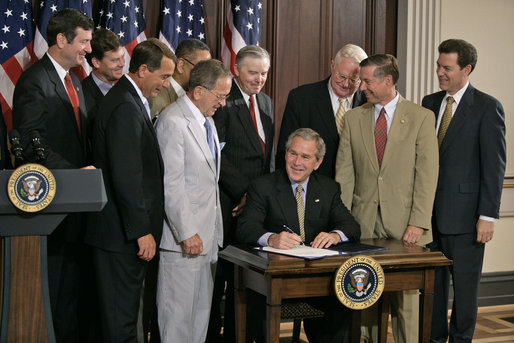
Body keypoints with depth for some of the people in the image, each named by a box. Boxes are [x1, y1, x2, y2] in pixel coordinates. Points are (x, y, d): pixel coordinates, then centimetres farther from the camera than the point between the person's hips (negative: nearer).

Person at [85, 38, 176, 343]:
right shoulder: (126, 108, -18)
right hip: (123, 234, -10)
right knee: (121, 318, -3)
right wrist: (142, 231, -20)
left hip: (126, 230, 10)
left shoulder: (131, 100, 15)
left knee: (123, 312, 15)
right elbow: (126, 178, -23)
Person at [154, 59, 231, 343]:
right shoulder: (172, 121, -14)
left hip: (207, 234, 9)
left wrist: (215, 230, 17)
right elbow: (171, 184, -18)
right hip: (185, 237, -9)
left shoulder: (207, 121, 16)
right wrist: (187, 233, -19)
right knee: (179, 312, -3)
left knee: (202, 310, 13)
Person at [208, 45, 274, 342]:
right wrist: (243, 193, -14)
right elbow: (218, 155, -14)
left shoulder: (266, 103, 16)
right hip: (230, 203, -7)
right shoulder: (223, 101, -8)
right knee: (219, 273, 0)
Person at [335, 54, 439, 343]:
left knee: (406, 298, 0)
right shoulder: (354, 118, 9)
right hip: (364, 222, 3)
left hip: (403, 223, -3)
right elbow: (345, 172, 6)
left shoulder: (421, 117, 0)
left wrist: (418, 222, -12)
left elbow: (427, 174, -5)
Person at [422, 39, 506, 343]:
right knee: (432, 283, 12)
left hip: (464, 215, -5)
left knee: (465, 285, 6)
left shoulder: (487, 108, -7)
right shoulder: (429, 103, 10)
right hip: (429, 212, 5)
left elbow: (494, 166, -9)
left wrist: (488, 216, -13)